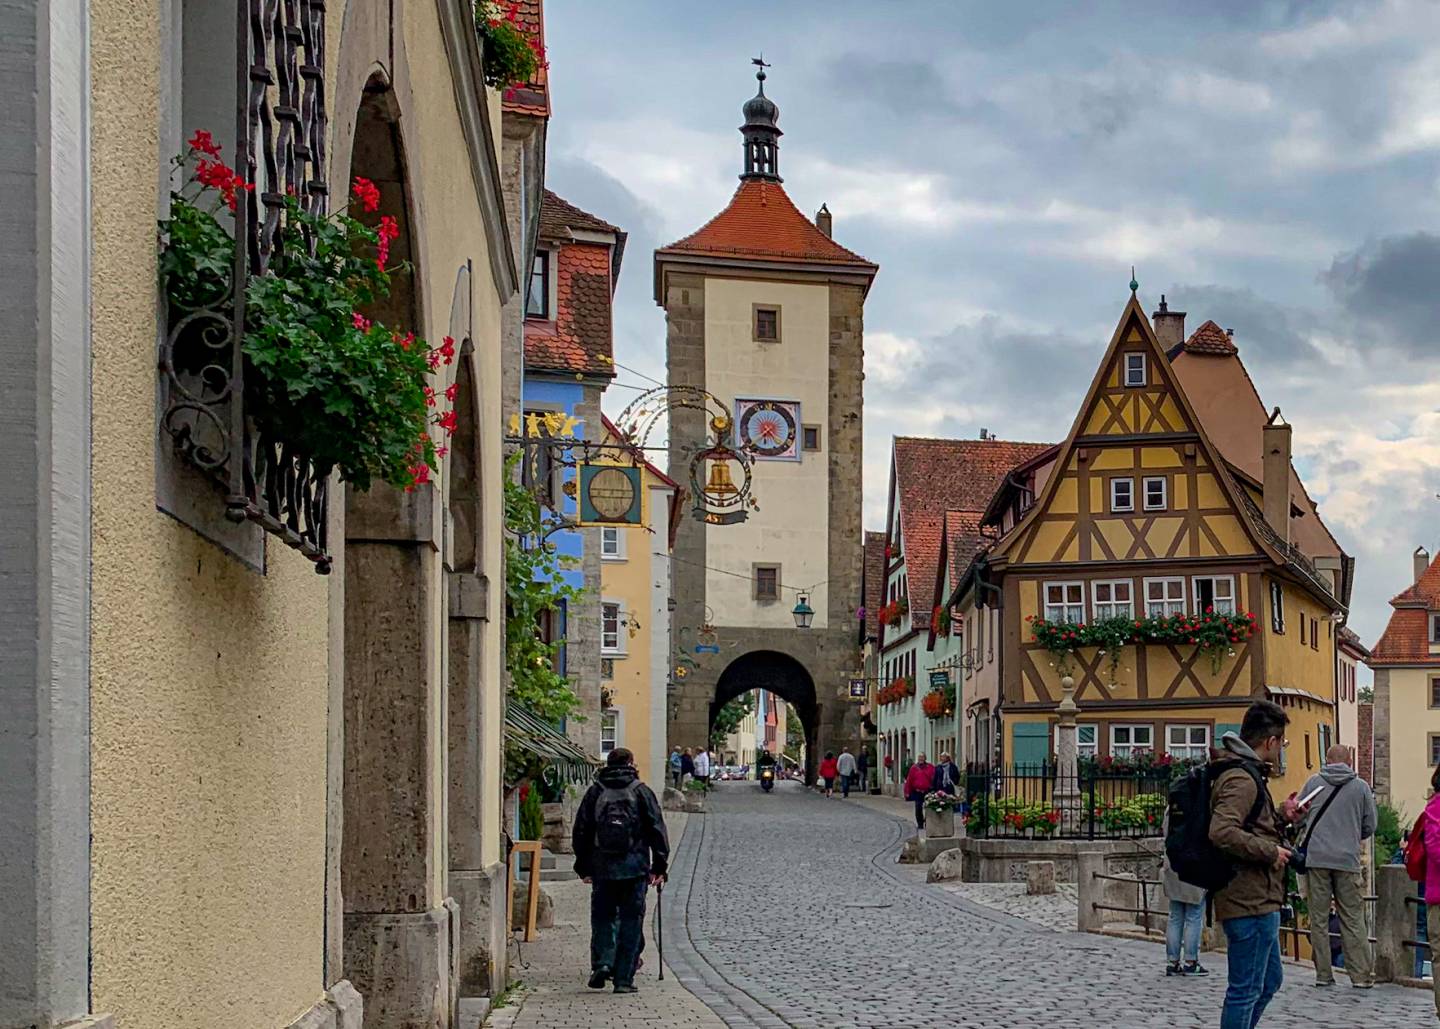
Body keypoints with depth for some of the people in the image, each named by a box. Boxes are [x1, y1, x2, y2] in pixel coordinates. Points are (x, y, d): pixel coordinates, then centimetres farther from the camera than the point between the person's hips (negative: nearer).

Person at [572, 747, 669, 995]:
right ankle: (624, 979, 1)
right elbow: (657, 829, 0)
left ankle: (602, 961, -7)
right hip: (635, 868, -1)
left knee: (603, 917, 14)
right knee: (631, 921, 4)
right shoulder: (641, 791, 4)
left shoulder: (595, 792, 8)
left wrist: (583, 867, 14)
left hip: (602, 869, 1)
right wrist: (659, 866, 3)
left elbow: (581, 832, 8)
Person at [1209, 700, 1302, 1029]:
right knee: (1246, 990, -4)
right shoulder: (1242, 779, -18)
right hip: (1251, 902, -11)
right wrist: (1270, 851, -22)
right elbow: (1222, 832, -32)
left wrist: (1281, 817, 16)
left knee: (1270, 980, 21)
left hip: (1257, 900, 11)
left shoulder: (1245, 773, 17)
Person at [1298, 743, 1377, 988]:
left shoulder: (1314, 782, 3)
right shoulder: (1361, 787, 3)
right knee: (1353, 919, 5)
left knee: (1319, 918, 5)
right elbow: (1370, 826, 9)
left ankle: (1323, 974, 5)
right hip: (1348, 860, 0)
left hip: (1315, 858, 0)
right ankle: (1362, 975, 3)